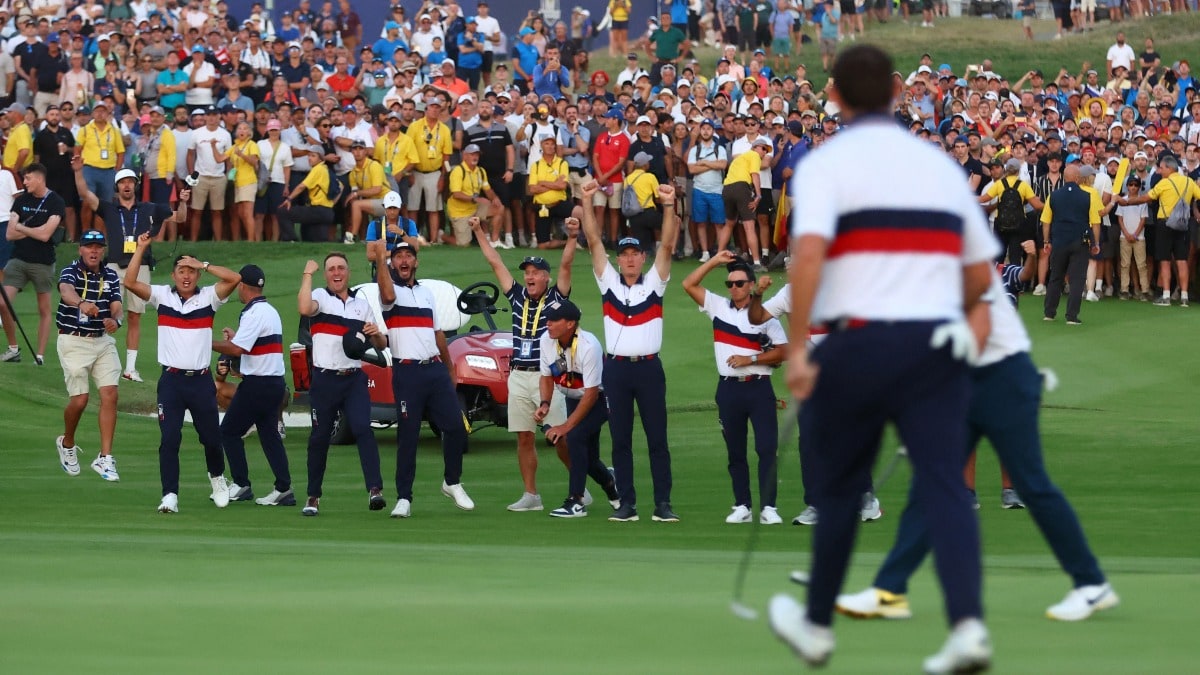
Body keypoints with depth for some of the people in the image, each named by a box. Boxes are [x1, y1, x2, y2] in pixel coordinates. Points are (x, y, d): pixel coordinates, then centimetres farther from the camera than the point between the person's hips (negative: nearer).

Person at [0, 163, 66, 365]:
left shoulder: (55, 202, -6)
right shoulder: (21, 200, 9)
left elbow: (45, 235, -15)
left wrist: (21, 228, -2)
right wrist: (34, 231, -7)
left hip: (42, 263, -4)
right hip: (18, 259, 4)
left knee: (44, 309, 1)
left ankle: (40, 355, 6)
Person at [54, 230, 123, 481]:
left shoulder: (111, 276, 6)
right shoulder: (70, 272, -10)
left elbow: (116, 307, -2)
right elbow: (66, 291, -33)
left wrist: (115, 320, -27)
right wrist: (81, 303, -56)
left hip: (103, 340, 4)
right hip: (73, 341, -4)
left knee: (110, 394, -8)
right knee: (80, 399, -6)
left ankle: (105, 458, -3)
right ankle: (67, 444, 24)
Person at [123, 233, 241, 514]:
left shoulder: (209, 297, 3)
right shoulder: (162, 296, 4)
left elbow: (234, 278, -11)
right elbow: (130, 282, -7)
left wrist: (203, 265, -9)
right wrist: (141, 248, -11)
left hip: (201, 380, 1)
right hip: (171, 380, -1)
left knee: (211, 437, 11)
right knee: (169, 439, -8)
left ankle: (217, 478, 39)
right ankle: (170, 496, -6)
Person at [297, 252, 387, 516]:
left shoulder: (362, 304, 15)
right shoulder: (320, 297, 3)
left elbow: (381, 345, 19)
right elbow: (305, 308, -23)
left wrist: (376, 334, -5)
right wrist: (308, 274, -13)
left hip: (354, 379, 2)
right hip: (325, 379, -2)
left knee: (363, 429, -15)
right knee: (319, 437, 4)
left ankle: (374, 489, -22)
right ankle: (313, 497, 15)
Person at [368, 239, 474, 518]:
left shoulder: (426, 292, 19)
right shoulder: (392, 291, 0)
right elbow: (388, 295, -27)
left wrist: (450, 368, 23)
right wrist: (380, 259, -32)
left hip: (435, 369, 5)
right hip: (407, 372, -5)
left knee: (456, 426, 1)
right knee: (407, 436, -6)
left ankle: (452, 483, 20)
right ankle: (403, 498, -3)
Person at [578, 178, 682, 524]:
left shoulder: (654, 283, 6)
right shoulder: (608, 282, 9)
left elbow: (668, 245, -5)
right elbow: (594, 241, 2)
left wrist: (668, 207, -17)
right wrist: (587, 203, -8)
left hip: (648, 367, -1)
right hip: (616, 368, 1)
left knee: (658, 438, 0)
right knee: (620, 440, 4)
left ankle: (663, 503, 1)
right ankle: (627, 503, 8)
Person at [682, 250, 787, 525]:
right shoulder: (718, 307, 7)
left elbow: (783, 352, -3)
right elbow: (689, 284, 5)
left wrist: (750, 359, -12)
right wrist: (715, 261, 0)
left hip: (759, 388, -3)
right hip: (729, 388, 3)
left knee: (767, 448, -8)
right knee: (735, 452, 7)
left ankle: (768, 508, -8)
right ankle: (742, 506, 11)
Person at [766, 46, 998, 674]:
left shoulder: (825, 166, -1)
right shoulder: (939, 164, 14)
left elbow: (808, 253, -19)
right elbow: (980, 274, 17)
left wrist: (797, 347, -18)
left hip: (857, 343, -3)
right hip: (938, 343, 3)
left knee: (837, 488, 14)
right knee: (944, 485, -3)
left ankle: (817, 624, 27)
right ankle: (968, 624, -22)